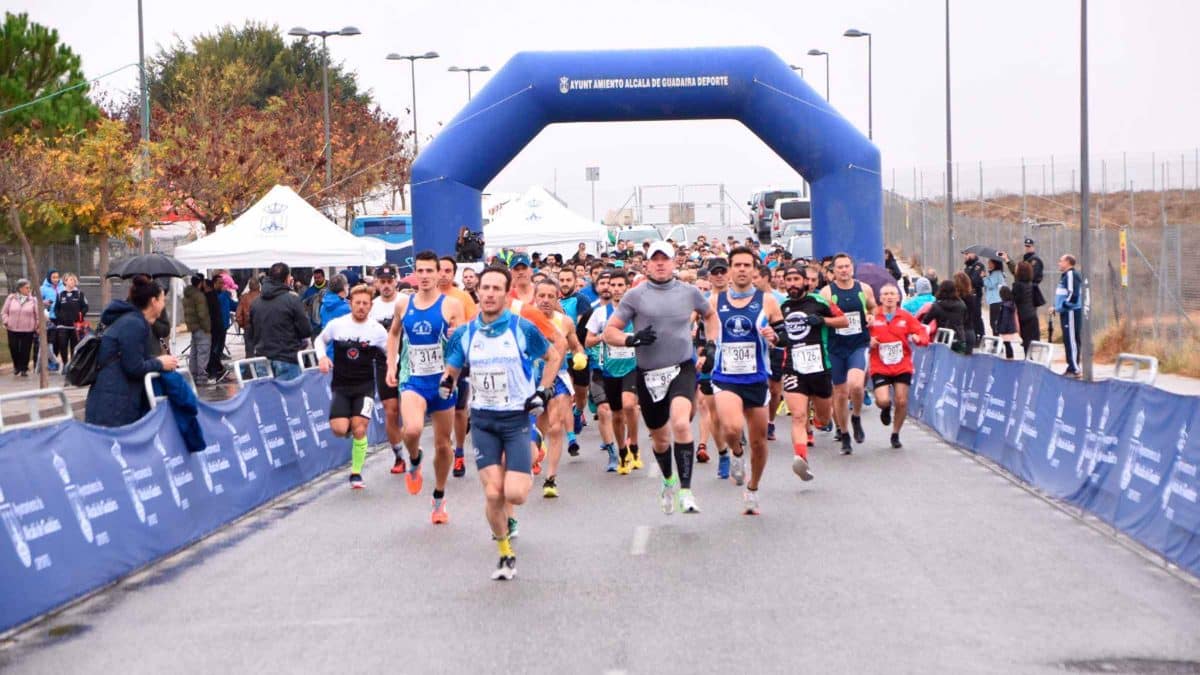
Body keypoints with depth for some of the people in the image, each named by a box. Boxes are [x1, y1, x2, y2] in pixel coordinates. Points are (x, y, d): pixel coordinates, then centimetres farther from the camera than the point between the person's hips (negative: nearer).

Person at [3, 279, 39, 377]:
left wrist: (37, 327, -1)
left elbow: (37, 315, 3)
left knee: (25, 350, -2)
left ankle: (24, 369, 11)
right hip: (12, 329, 1)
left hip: (28, 330, -1)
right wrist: (6, 321, -4)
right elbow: (5, 312, 10)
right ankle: (16, 366, 26)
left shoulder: (33, 300, -1)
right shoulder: (11, 298, 3)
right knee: (13, 349, 3)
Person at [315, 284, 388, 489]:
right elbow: (320, 340, 15)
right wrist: (322, 356, -4)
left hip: (365, 386, -1)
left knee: (359, 429, -11)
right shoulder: (337, 324, -3)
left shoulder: (377, 330, -4)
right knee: (339, 429, -13)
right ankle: (351, 427, 26)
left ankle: (356, 473, 6)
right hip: (340, 385, 1)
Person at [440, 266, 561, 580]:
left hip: (517, 416, -2)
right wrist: (446, 381, -9)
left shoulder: (523, 329, -6)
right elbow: (452, 368, 13)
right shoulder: (464, 334, 1)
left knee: (515, 494, -13)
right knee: (493, 493, -8)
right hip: (483, 419, 2)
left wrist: (543, 391, -1)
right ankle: (506, 553, 15)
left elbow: (554, 356, 8)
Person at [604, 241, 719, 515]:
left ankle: (685, 491, -22)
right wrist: (631, 339, -18)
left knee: (680, 423, -27)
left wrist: (711, 343, 12)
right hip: (648, 375, 1)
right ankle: (668, 481, 44)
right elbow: (609, 332, 1)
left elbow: (710, 315, 26)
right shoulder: (635, 296, 1)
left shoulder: (689, 292, 6)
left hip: (682, 369, -1)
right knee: (660, 438, 14)